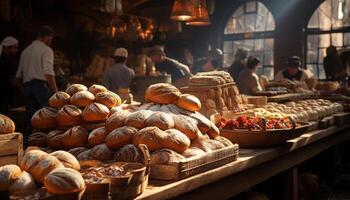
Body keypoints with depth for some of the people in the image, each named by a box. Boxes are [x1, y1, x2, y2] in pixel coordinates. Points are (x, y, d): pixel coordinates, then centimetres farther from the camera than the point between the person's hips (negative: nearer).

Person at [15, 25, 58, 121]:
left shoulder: (25, 51, 19)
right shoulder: (46, 50, -2)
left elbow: (18, 75, 17)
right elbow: (48, 73, -14)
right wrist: (56, 91, -14)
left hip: (27, 86, 7)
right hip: (41, 85, -7)